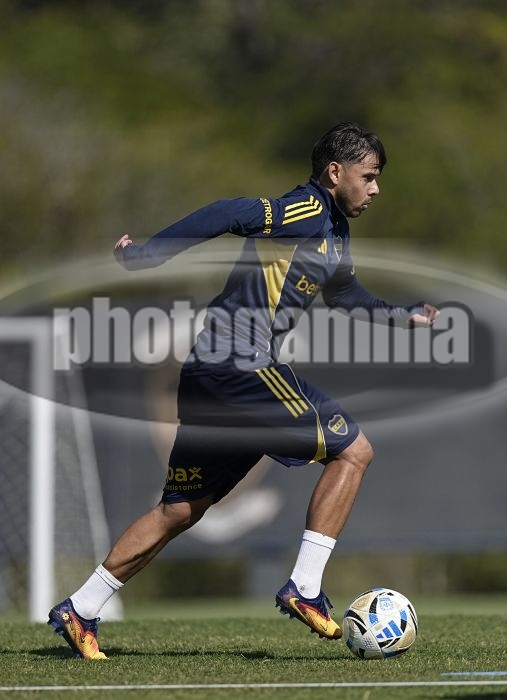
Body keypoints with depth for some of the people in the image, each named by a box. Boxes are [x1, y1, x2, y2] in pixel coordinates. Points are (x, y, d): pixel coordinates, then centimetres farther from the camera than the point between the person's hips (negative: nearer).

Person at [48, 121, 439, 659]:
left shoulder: (336, 239, 20)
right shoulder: (304, 212, -10)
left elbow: (343, 293, 39)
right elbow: (230, 216, -22)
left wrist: (405, 316, 42)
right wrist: (144, 257, -25)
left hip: (211, 373, 10)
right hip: (240, 366, -10)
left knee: (182, 510, 12)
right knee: (352, 450, -4)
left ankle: (79, 612, 14)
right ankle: (303, 588, -5)